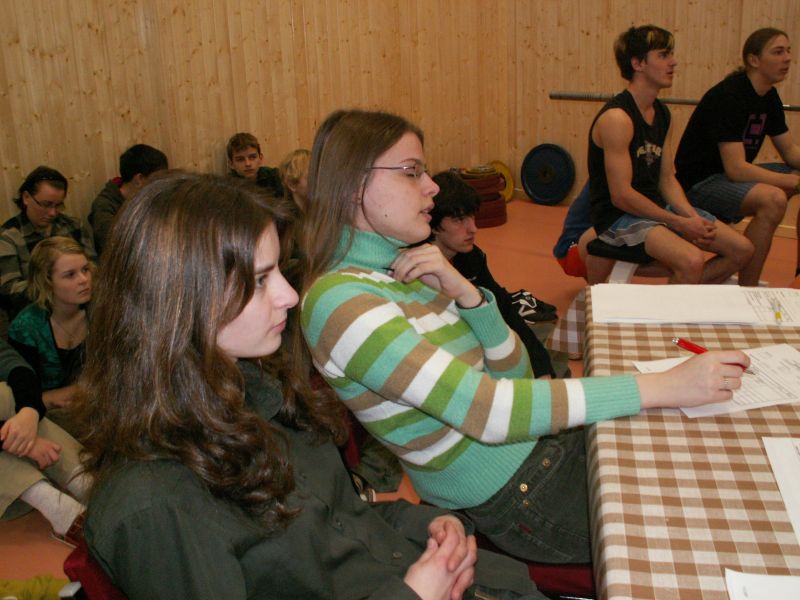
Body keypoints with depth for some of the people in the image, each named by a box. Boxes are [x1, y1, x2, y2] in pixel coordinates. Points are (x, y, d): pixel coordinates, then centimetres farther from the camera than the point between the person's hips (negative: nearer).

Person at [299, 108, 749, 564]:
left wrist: (465, 294, -15)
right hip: (514, 498, -7)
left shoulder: (399, 267, 7)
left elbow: (514, 372, 5)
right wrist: (665, 387, -29)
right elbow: (486, 410, -31)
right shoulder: (340, 300, -22)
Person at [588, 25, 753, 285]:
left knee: (742, 249, 3)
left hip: (657, 207, 9)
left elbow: (667, 180, 12)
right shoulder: (617, 118, -19)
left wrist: (692, 217, -6)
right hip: (619, 217, -9)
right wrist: (679, 223, -17)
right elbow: (621, 196, -22)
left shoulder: (661, 114, 10)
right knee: (692, 261, -33)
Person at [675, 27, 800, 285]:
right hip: (700, 182, -10)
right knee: (773, 199, -32)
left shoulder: (769, 97, 6)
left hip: (734, 174, 10)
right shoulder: (728, 97, -21)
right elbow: (736, 169, -28)